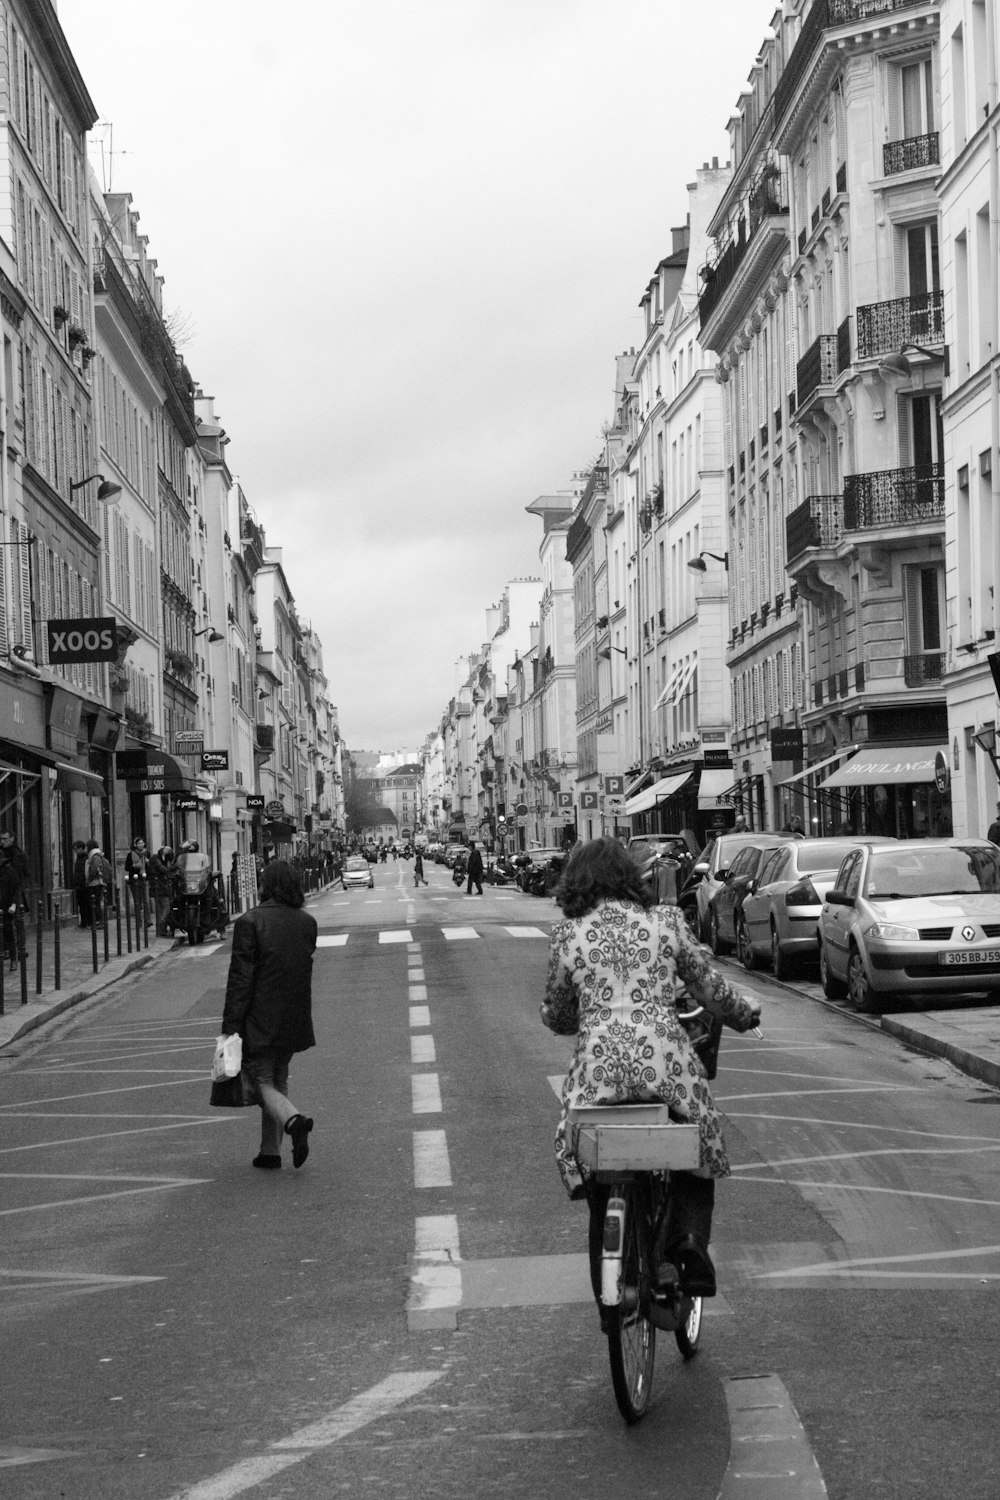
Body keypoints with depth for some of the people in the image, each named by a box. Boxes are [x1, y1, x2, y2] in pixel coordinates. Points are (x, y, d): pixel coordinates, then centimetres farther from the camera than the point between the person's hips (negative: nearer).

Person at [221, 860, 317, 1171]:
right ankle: (271, 1151, 18)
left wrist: (230, 1026, -12)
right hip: (294, 1019, 5)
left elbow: (240, 978, -15)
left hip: (260, 1020, -5)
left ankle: (293, 1119, -22)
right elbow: (305, 969, 9)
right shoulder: (307, 923, 4)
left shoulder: (249, 922, -14)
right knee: (278, 1080, 17)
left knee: (262, 1081, 4)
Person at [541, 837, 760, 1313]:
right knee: (697, 1149, 21)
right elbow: (710, 987, 13)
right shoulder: (665, 920, 7)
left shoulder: (567, 933, 7)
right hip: (665, 1060, 0)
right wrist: (746, 1013, 33)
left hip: (598, 1064, 0)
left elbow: (555, 1015, 15)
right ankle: (691, 1238, -3)